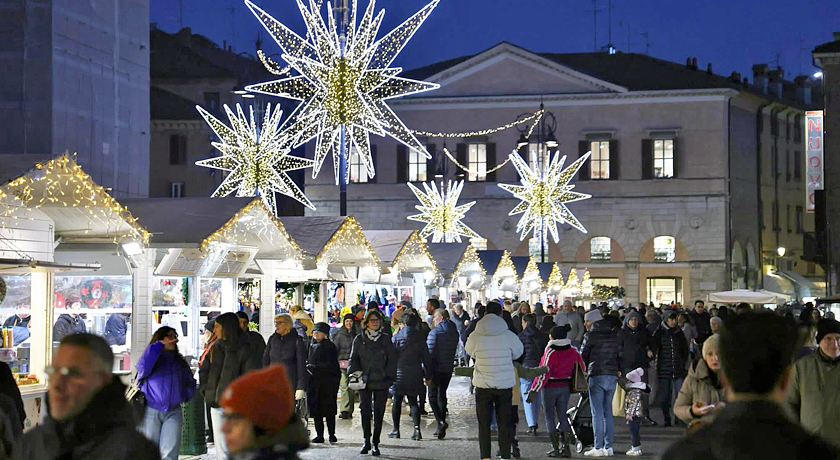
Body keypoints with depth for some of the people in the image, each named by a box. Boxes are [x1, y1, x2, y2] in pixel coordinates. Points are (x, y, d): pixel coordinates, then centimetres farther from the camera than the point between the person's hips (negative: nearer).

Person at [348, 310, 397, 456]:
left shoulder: (385, 340, 7)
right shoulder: (359, 339, 7)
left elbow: (392, 359, 8)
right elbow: (354, 358, 12)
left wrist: (387, 374, -2)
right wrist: (356, 371, -4)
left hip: (381, 382, 0)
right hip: (364, 381, 0)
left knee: (379, 413, 0)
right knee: (365, 410, -5)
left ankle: (375, 444, 7)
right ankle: (366, 441, 7)